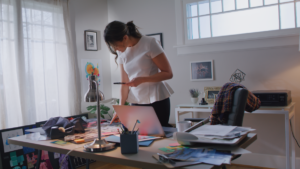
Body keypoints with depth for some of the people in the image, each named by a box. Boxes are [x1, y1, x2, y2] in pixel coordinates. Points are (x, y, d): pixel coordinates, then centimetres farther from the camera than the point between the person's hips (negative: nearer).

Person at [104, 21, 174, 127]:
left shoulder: (149, 43, -8)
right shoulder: (121, 52, 6)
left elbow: (168, 73, -9)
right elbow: (124, 83, 6)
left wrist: (141, 79, -19)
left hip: (157, 101, -4)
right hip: (135, 102, 4)